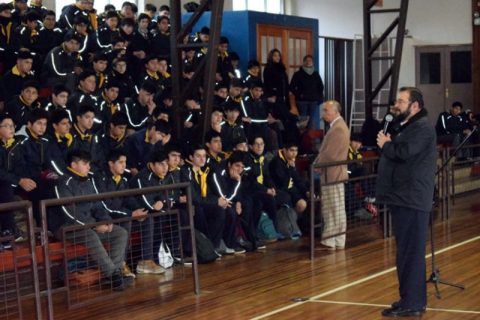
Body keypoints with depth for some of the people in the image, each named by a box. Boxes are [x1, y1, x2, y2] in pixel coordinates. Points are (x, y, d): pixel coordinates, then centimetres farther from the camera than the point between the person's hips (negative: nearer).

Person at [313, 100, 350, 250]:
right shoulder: (338, 126, 15)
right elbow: (327, 151, 17)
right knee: (335, 210, 13)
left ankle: (330, 242, 0)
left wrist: (316, 166, -10)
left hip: (332, 174, -10)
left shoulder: (338, 128, -18)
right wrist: (318, 164, 7)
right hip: (334, 173, 10)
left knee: (334, 209, -4)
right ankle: (335, 241, 18)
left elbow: (329, 154, -22)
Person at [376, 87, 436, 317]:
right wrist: (387, 143, 1)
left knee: (410, 253, -9)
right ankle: (412, 300, 22)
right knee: (408, 252, 14)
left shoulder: (422, 127, -12)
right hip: (404, 199, 11)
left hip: (412, 200, -11)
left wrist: (386, 144, -8)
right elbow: (398, 151, 20)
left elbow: (404, 152, -25)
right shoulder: (408, 126, 23)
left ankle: (411, 303, -7)